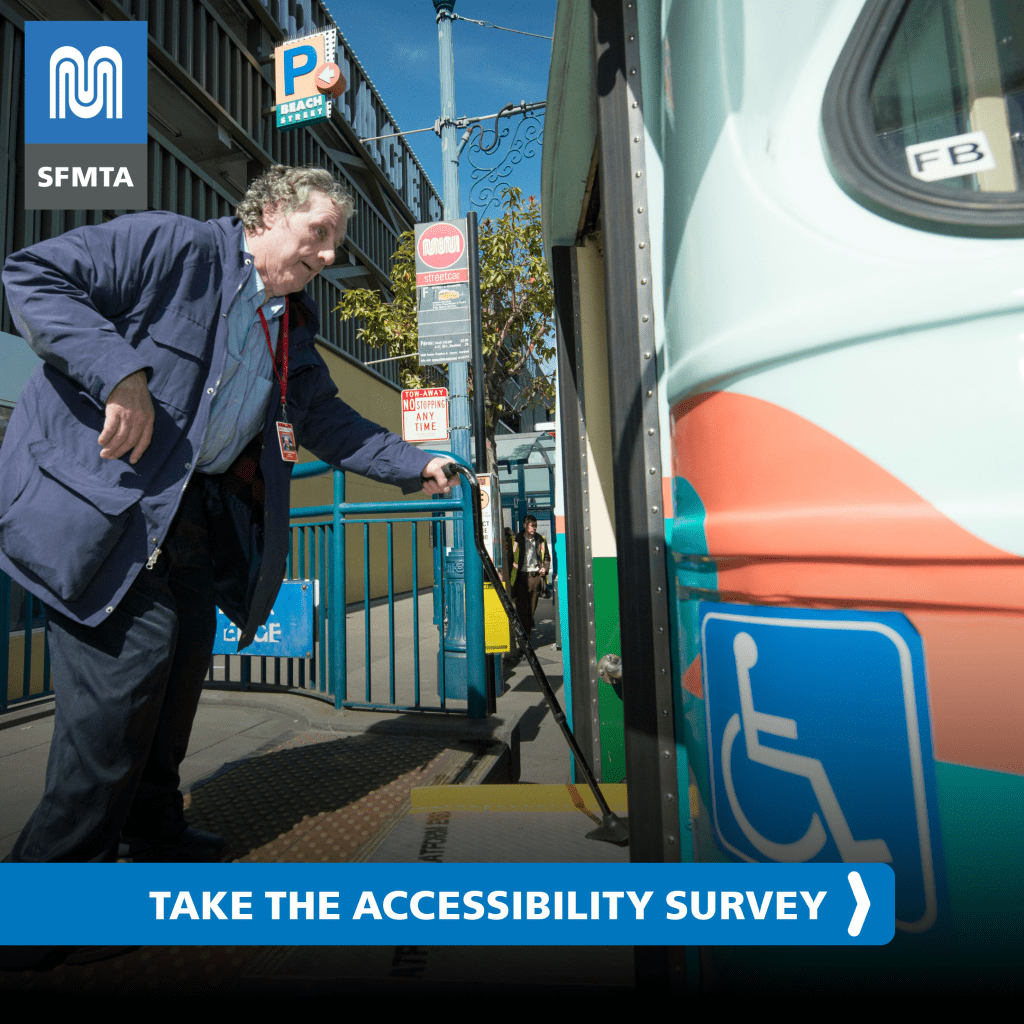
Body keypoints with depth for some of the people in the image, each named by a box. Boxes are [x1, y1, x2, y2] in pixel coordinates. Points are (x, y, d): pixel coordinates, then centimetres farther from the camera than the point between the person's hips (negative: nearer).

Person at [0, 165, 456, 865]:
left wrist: (414, 465, 10)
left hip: (193, 510, 8)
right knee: (135, 650, -13)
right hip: (100, 494, -7)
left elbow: (328, 421, 16)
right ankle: (60, 854, 9)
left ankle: (153, 832, 30)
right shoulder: (172, 245, -7)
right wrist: (117, 372, -24)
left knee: (186, 654, 10)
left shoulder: (293, 325, 15)